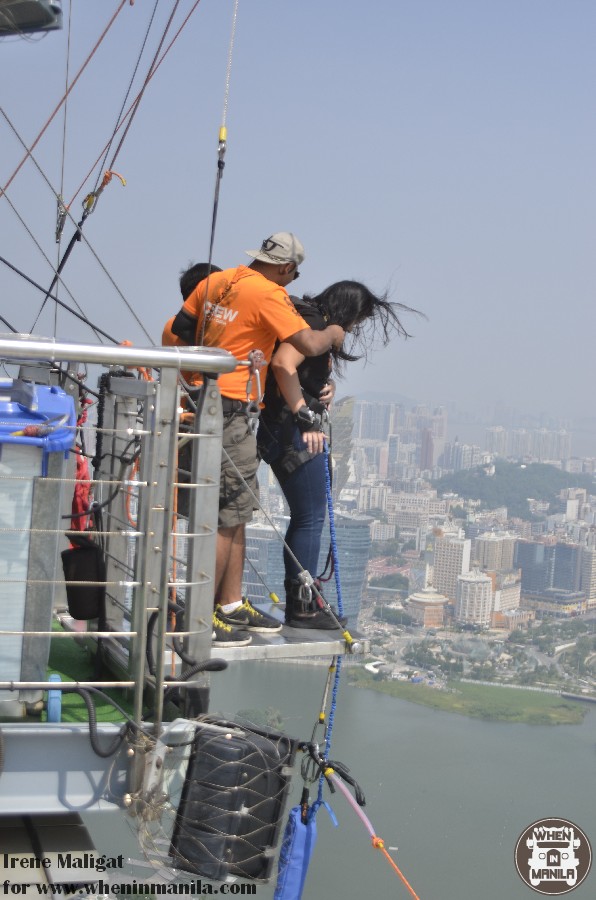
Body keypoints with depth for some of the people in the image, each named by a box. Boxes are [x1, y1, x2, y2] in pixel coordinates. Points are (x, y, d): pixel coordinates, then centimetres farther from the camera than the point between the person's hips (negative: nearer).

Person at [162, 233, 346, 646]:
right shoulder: (268, 293, -13)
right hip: (228, 409, -9)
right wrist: (333, 335, 1)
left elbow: (176, 329, 19)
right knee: (228, 516, -5)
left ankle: (231, 604, 22)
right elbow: (307, 344, -19)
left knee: (239, 509, 16)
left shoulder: (216, 281, 12)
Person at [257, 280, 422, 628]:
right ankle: (302, 606, 2)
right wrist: (304, 417, -29)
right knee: (310, 517, -4)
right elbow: (283, 363, -31)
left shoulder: (322, 326, 18)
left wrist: (325, 388, 3)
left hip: (298, 431, 11)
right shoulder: (314, 324, -14)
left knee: (306, 516, 15)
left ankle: (299, 600, 22)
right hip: (292, 431, -11)